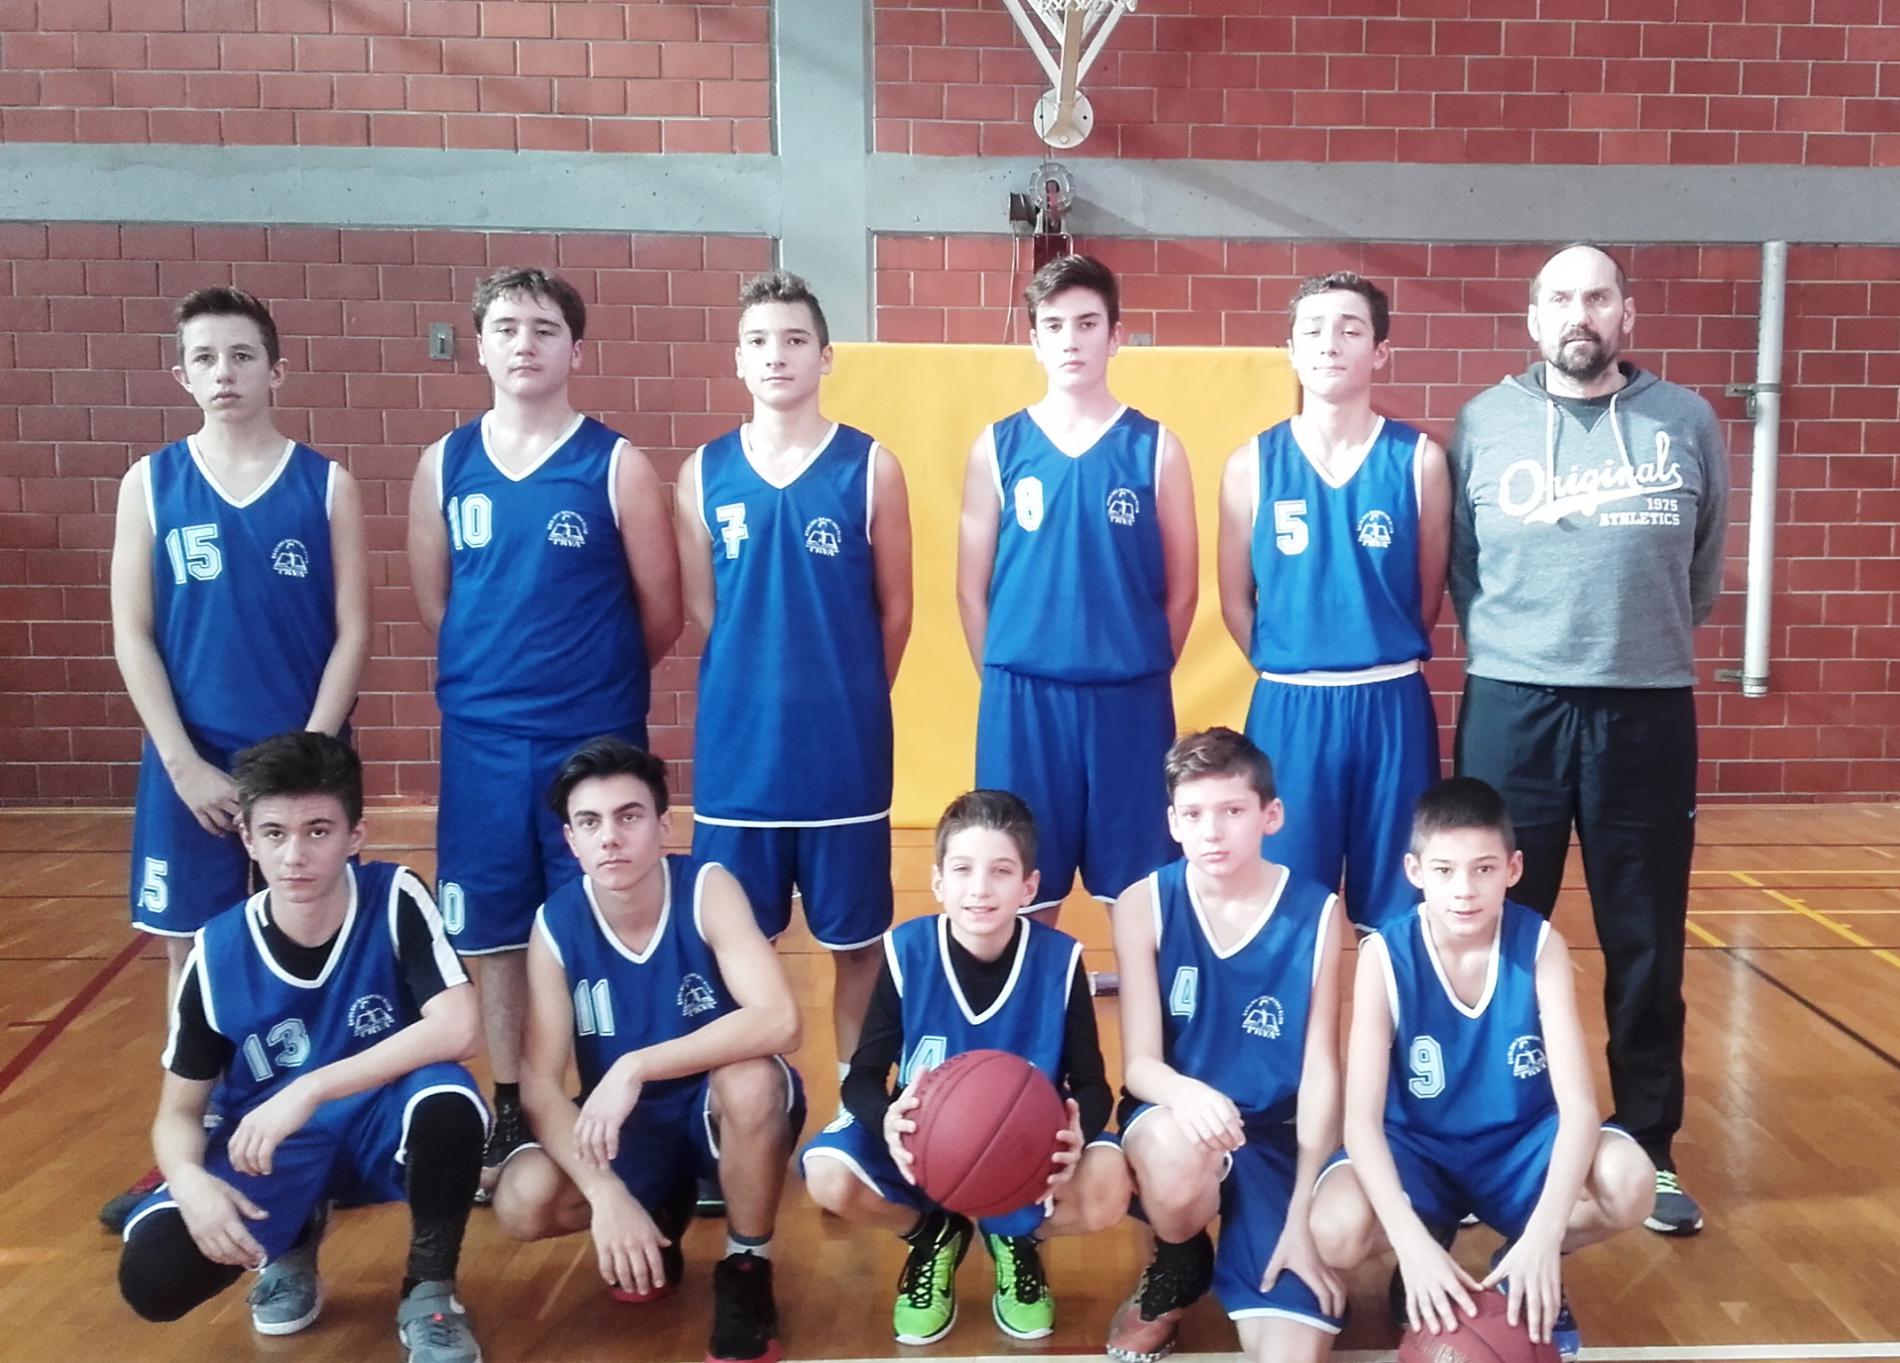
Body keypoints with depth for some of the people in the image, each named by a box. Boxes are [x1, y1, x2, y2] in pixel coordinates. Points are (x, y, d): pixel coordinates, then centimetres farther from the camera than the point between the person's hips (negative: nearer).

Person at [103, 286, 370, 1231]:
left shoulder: (326, 484, -1)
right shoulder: (151, 483, 2)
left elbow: (353, 631, -3)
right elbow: (132, 635, 0)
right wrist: (186, 763, -8)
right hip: (190, 764, 1)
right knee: (193, 953, 9)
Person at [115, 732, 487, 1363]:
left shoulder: (396, 900, -18)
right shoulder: (216, 953, -12)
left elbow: (458, 1029, -30)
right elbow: (179, 1112, -4)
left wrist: (311, 1090, -34)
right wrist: (189, 1179, -27)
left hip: (384, 1127, -2)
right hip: (271, 1146, 2)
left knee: (447, 1103, -36)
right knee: (152, 1276, -22)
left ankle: (429, 1292, -8)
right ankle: (292, 1240, 13)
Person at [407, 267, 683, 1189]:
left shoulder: (616, 466, -6)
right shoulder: (445, 464, 4)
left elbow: (662, 612, -2)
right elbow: (432, 600, 12)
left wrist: (594, 681, 8)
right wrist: (493, 674, 11)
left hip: (594, 738, -3)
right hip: (481, 738, 3)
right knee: (494, 931, 12)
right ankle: (507, 1111, 26)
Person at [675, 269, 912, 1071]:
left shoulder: (870, 469, -3)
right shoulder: (704, 473, 3)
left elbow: (895, 610, 2)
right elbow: (699, 607, 8)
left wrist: (850, 699, 7)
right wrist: (762, 681, 5)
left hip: (844, 741, -1)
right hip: (738, 740, 2)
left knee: (856, 937, 9)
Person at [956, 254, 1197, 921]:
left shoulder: (1155, 446, 2)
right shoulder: (997, 446, 3)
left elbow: (1181, 588, 6)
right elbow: (972, 588, 7)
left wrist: (1146, 674, 5)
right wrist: (1004, 681, 4)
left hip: (1130, 698, 0)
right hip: (1023, 698, 0)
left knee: (1139, 891, 8)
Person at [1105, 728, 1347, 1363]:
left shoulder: (1317, 913, -8)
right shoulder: (1144, 905, -8)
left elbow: (1320, 1071, -6)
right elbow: (1139, 1061, -11)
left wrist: (1302, 1218, -13)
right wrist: (1183, 1092, -36)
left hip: (1276, 1135, 0)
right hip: (1174, 1116, 0)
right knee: (1178, 1153, -38)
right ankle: (1175, 1270, -2)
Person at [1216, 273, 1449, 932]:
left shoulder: (1419, 459, 0)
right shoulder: (1252, 463, 0)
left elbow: (1429, 591, 6)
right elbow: (1236, 600, 7)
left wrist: (1382, 669, 9)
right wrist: (1289, 674, 7)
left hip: (1392, 704, 0)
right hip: (1287, 706, 0)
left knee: (1395, 908, 9)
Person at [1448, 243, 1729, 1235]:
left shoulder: (1688, 424, 4)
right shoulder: (1481, 424, 2)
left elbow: (1702, 572, 13)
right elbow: (1459, 567, 8)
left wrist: (1652, 639, 14)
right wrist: (1510, 647, 7)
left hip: (1648, 711, 1)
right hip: (1512, 708, -1)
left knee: (1647, 949, 9)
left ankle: (1649, 1151, 24)